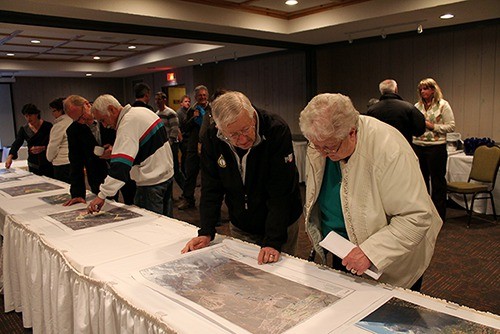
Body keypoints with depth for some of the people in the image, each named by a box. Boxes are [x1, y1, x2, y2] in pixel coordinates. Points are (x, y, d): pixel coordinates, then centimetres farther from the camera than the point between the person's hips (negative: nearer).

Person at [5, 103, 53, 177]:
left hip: (48, 163, -3)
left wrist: (42, 148, -21)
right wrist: (10, 156, -22)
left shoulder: (47, 126, -3)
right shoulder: (24, 129, 6)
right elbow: (17, 143, -6)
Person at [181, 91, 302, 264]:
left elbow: (280, 193, -27)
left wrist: (273, 242, -30)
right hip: (239, 228, 3)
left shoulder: (277, 131, -26)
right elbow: (211, 188, -8)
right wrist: (206, 232, -15)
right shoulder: (211, 138, -14)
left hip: (280, 226, -3)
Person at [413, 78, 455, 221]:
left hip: (436, 147, -5)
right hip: (418, 146, 5)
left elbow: (451, 127, -7)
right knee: (421, 180, 13)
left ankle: (439, 215, 13)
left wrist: (432, 126, -14)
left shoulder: (443, 105, -3)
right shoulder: (417, 106, 10)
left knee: (438, 181, 2)